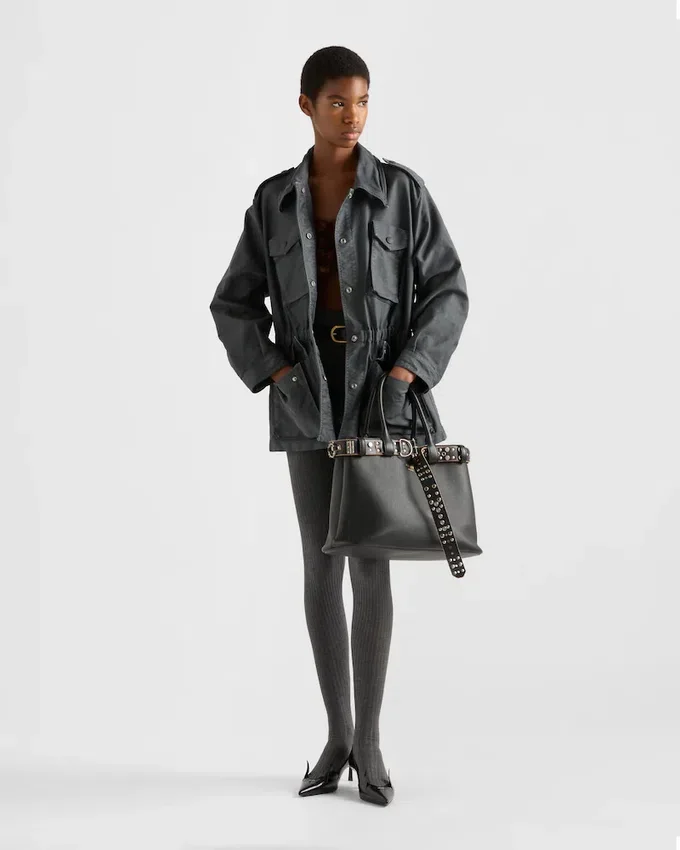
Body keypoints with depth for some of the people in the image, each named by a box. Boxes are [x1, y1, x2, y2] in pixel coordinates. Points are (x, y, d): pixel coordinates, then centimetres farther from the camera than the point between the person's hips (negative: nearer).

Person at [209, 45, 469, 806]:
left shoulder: (402, 190, -1)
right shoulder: (274, 201, 5)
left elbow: (447, 292, -2)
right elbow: (235, 306, 7)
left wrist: (406, 373, -15)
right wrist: (276, 374, -9)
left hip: (381, 393, -2)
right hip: (309, 399, 2)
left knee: (371, 567, -5)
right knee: (322, 566, 4)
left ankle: (369, 741, 8)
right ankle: (336, 735, 17)